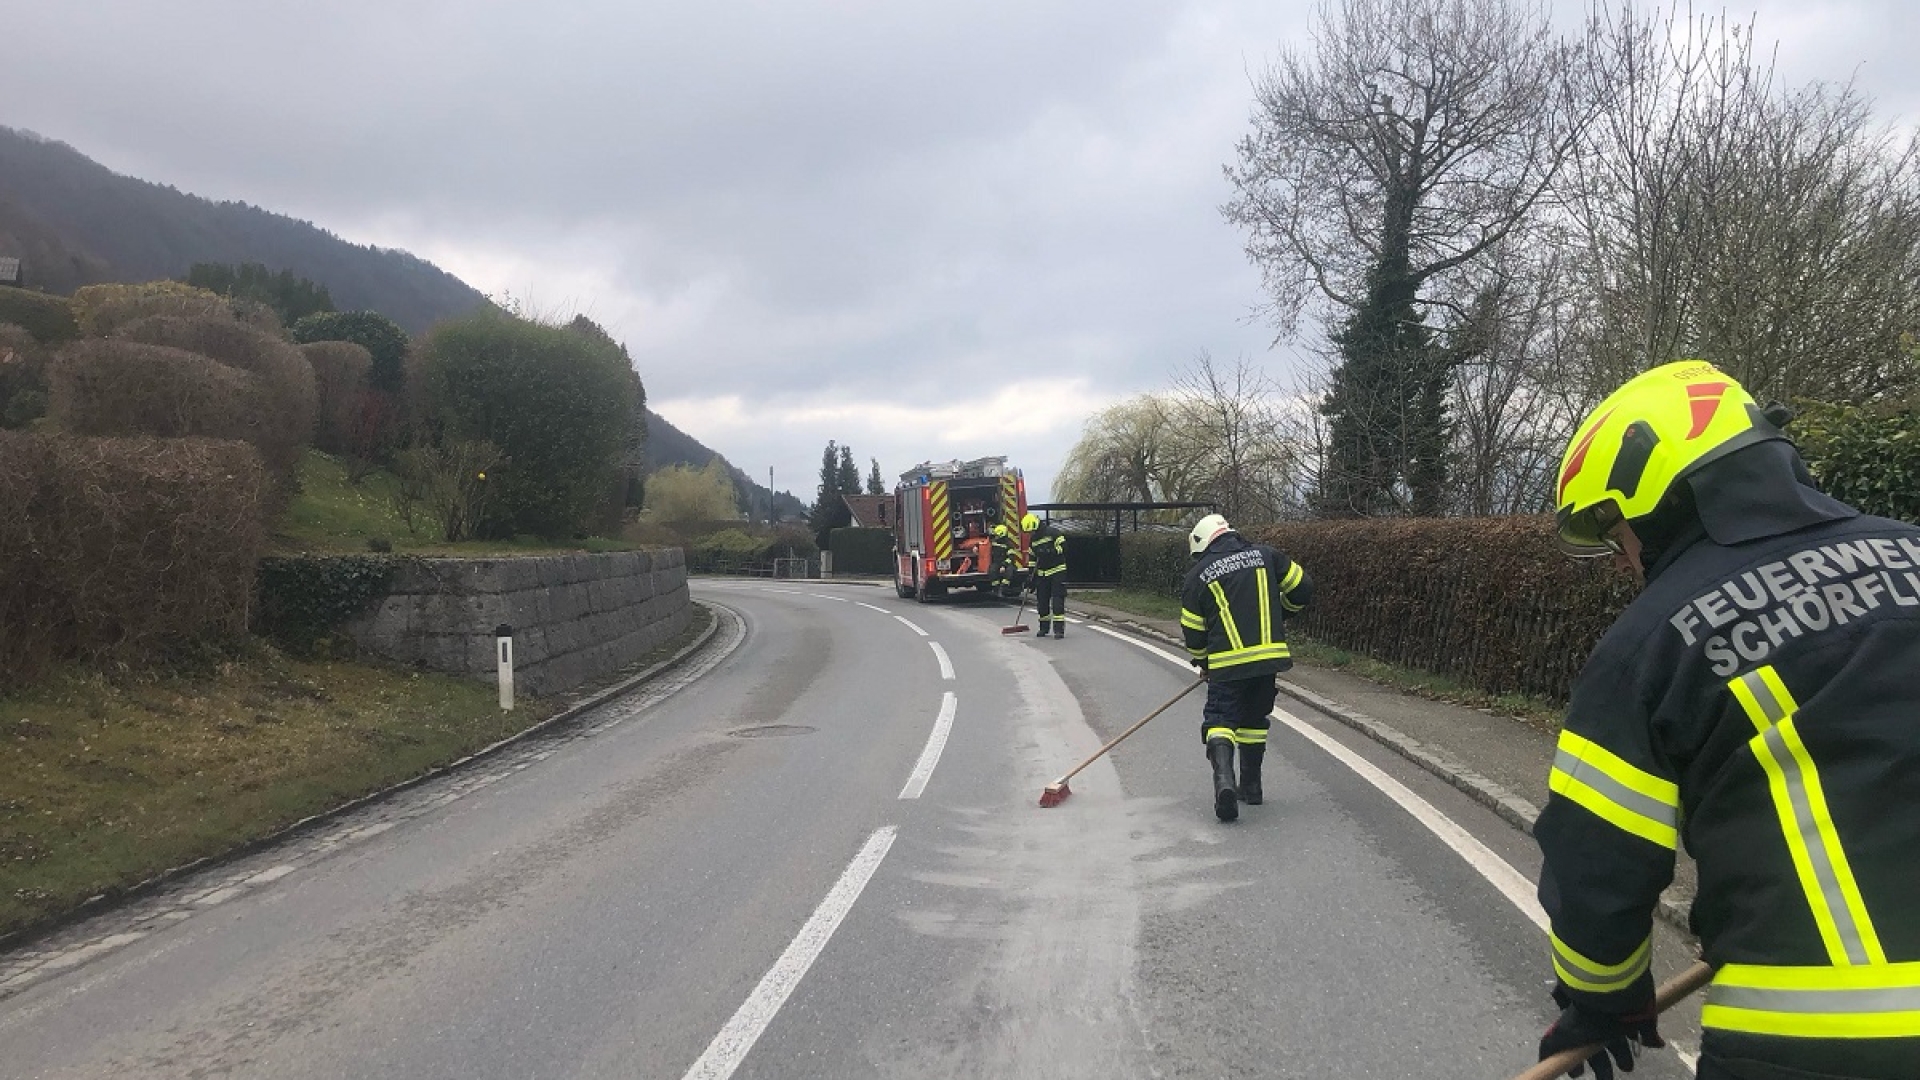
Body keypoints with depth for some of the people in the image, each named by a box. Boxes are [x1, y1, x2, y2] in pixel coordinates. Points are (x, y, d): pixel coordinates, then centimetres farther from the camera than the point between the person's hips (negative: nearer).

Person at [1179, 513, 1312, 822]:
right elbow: (1302, 588, 10)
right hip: (1270, 655, 3)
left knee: (1220, 719, 2)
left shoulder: (1197, 576, 2)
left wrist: (1204, 663, 23)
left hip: (1228, 663, -3)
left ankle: (1224, 779, -23)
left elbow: (1192, 632, 6)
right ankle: (1251, 787, 27)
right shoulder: (1265, 555, 8)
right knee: (1254, 719, 20)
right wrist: (1277, 615, 27)